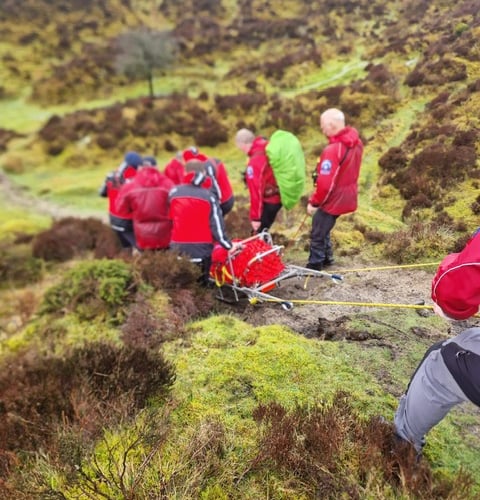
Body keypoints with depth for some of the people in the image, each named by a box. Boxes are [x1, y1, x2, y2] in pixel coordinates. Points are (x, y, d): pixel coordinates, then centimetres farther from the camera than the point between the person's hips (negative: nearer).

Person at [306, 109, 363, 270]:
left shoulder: (332, 149, -28)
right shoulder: (356, 142, 1)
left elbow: (325, 183, -28)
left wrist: (314, 202, -13)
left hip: (333, 199, -9)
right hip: (347, 196, 9)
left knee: (317, 234, 7)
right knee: (324, 229, 26)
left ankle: (314, 266, 21)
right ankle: (326, 258, 40)